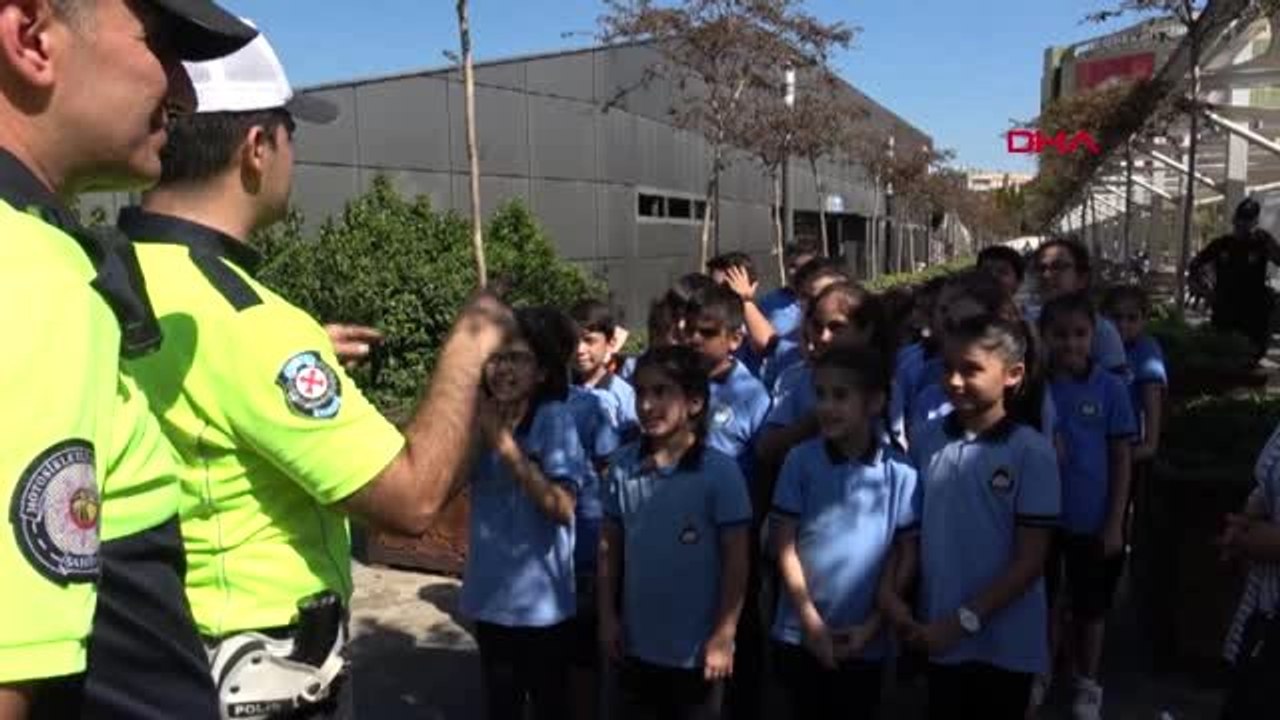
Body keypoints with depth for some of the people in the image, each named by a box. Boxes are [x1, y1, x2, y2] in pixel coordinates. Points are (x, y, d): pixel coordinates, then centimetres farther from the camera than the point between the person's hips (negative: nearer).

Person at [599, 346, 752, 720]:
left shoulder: (720, 471, -15)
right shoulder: (623, 465, -4)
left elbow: (736, 560, -11)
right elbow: (610, 546, 4)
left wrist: (724, 637, -11)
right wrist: (607, 616, 4)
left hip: (697, 650, -3)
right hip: (635, 644, 4)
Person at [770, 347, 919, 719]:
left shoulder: (900, 472, -7)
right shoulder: (800, 460, -6)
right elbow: (785, 546, -4)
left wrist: (872, 625, -5)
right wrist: (811, 620, -7)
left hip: (865, 641, 0)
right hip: (800, 634, 0)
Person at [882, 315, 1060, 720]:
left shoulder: (1032, 452, -13)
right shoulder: (929, 440, -2)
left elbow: (1030, 560, -12)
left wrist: (965, 620, -15)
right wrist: (892, 590, -7)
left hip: (1006, 644, -3)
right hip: (939, 635, 3)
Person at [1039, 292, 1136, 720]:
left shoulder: (1110, 389, -8)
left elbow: (1122, 459, -4)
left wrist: (1115, 523, -5)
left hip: (1092, 521, 0)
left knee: (1090, 608, 14)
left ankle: (1088, 685, 34)